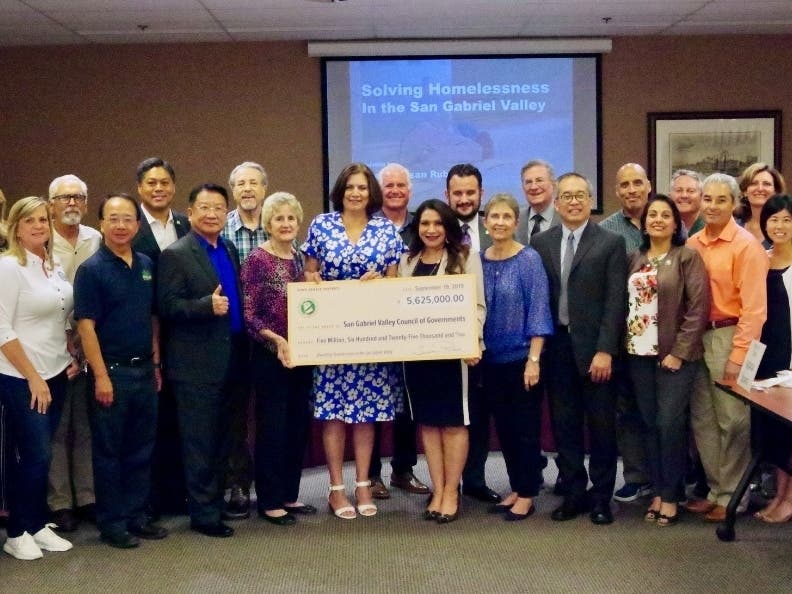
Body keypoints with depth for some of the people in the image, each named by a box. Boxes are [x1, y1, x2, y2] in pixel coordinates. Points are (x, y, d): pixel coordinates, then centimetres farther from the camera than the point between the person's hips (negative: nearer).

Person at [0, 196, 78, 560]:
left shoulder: (55, 267, 8)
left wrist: (71, 358, 5)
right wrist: (33, 377, -16)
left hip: (55, 375, 6)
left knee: (41, 455, 10)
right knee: (34, 455, -5)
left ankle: (37, 525, 21)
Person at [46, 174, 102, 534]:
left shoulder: (97, 241, 6)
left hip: (92, 348, 3)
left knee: (88, 426, 10)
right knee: (56, 429, 3)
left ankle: (88, 497, 20)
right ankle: (59, 503, 13)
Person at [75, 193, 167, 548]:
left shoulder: (146, 265, 8)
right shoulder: (91, 269, -9)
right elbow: (86, 326, -12)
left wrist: (156, 363, 10)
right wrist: (101, 376, -15)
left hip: (144, 370, 6)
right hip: (111, 371, -5)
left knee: (141, 448, 12)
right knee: (109, 450, 4)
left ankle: (136, 515, 24)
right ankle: (111, 523, 15)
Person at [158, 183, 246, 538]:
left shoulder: (230, 251, 14)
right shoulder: (176, 255, -8)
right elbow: (166, 307, -14)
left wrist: (243, 349, 9)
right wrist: (207, 305, -27)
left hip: (230, 360, 7)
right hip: (196, 364, -7)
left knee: (222, 440, 14)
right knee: (200, 442, 0)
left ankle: (217, 500, 26)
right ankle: (203, 513, 9)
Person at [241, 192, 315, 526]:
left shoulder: (299, 259, 9)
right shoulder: (257, 261, -9)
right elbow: (249, 316, -12)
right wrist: (277, 340, -24)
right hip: (270, 357, -6)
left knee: (299, 426, 11)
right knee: (272, 428, 1)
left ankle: (289, 496, 24)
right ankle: (269, 502, 12)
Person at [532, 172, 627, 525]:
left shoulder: (611, 243, -1)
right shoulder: (541, 243, 8)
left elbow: (615, 301, -6)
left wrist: (605, 350, -13)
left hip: (594, 347, -3)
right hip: (556, 345, 3)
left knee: (601, 426, 5)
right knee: (564, 426, 8)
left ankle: (601, 498, 18)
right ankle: (574, 494, 20)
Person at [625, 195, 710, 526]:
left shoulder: (688, 257, -4)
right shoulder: (635, 259, 12)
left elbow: (698, 308, -9)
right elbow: (624, 303, 12)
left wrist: (679, 352, -13)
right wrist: (624, 344, 2)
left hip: (674, 355, -5)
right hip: (639, 354, 5)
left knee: (670, 424, -5)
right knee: (650, 424, 8)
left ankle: (670, 496, 8)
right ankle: (657, 491, 18)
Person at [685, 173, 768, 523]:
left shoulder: (746, 245, -9)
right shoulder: (692, 244, 8)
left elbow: (754, 307, -13)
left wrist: (739, 356, -16)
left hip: (729, 337, -6)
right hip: (697, 337, 6)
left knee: (732, 421, 1)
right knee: (702, 419, 11)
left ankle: (732, 496, 16)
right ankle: (715, 490, 26)